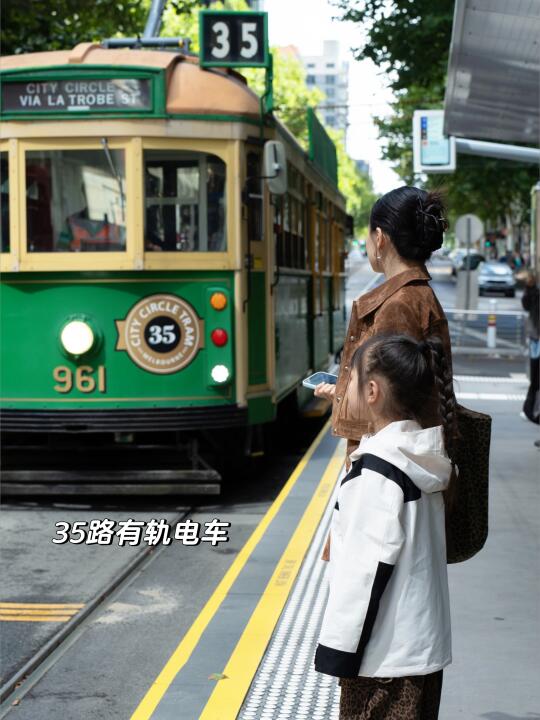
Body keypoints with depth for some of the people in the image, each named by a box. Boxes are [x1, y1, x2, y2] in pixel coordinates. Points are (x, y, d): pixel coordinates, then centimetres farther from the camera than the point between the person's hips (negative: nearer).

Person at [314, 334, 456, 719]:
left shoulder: (378, 469, -18)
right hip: (424, 644, 9)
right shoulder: (424, 457, 6)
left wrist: (338, 649, -16)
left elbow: (369, 565, -20)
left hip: (386, 654, -9)